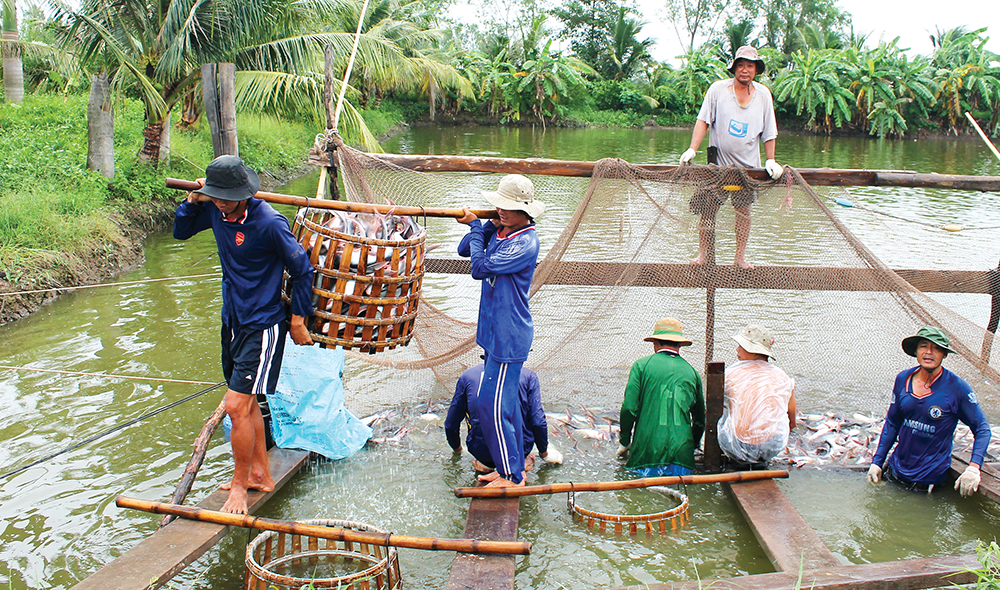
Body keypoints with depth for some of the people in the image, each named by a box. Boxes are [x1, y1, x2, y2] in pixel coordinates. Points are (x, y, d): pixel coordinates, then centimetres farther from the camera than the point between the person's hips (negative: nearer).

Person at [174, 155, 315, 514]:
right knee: (247, 402, 17)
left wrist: (297, 321, -6)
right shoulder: (216, 211, -3)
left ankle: (240, 484, 7)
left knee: (237, 406, -10)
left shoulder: (270, 223, -23)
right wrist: (193, 201, -6)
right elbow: (180, 232, 14)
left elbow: (302, 270, -13)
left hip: (263, 325, -8)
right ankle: (261, 474, 32)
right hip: (233, 320, 8)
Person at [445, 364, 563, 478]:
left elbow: (451, 425, 11)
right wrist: (544, 453, 14)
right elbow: (538, 422, -5)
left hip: (480, 452, 1)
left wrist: (457, 449, 33)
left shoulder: (467, 375, 6)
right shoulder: (528, 375, 1)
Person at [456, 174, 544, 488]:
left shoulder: (525, 243, -20)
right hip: (496, 331, 10)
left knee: (492, 404, -9)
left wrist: (475, 226, -9)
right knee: (507, 402, 16)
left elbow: (480, 268, -20)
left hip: (509, 336, -10)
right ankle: (516, 468, 28)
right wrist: (485, 226, -5)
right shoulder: (499, 231, 7)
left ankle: (512, 477, 1)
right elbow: (464, 250, 10)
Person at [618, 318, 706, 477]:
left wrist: (624, 443, 10)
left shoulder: (641, 365, 5)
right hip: (682, 456, 2)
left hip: (647, 453, -2)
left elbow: (629, 408, -4)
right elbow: (700, 420, 22)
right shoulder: (691, 371, 15)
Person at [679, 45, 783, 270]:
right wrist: (692, 149, -14)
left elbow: (769, 132, 9)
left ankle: (741, 256, 15)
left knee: (744, 210, 5)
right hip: (718, 163, -2)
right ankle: (702, 254, 7)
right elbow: (703, 120, -3)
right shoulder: (718, 89, -2)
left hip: (748, 166, 2)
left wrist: (771, 160, 3)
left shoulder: (763, 94, 4)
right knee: (708, 209, -3)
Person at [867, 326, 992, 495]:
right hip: (896, 468, 4)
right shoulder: (903, 379, -3)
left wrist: (973, 468, -21)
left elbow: (982, 429, -8)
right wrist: (877, 461, 5)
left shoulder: (957, 388, -14)